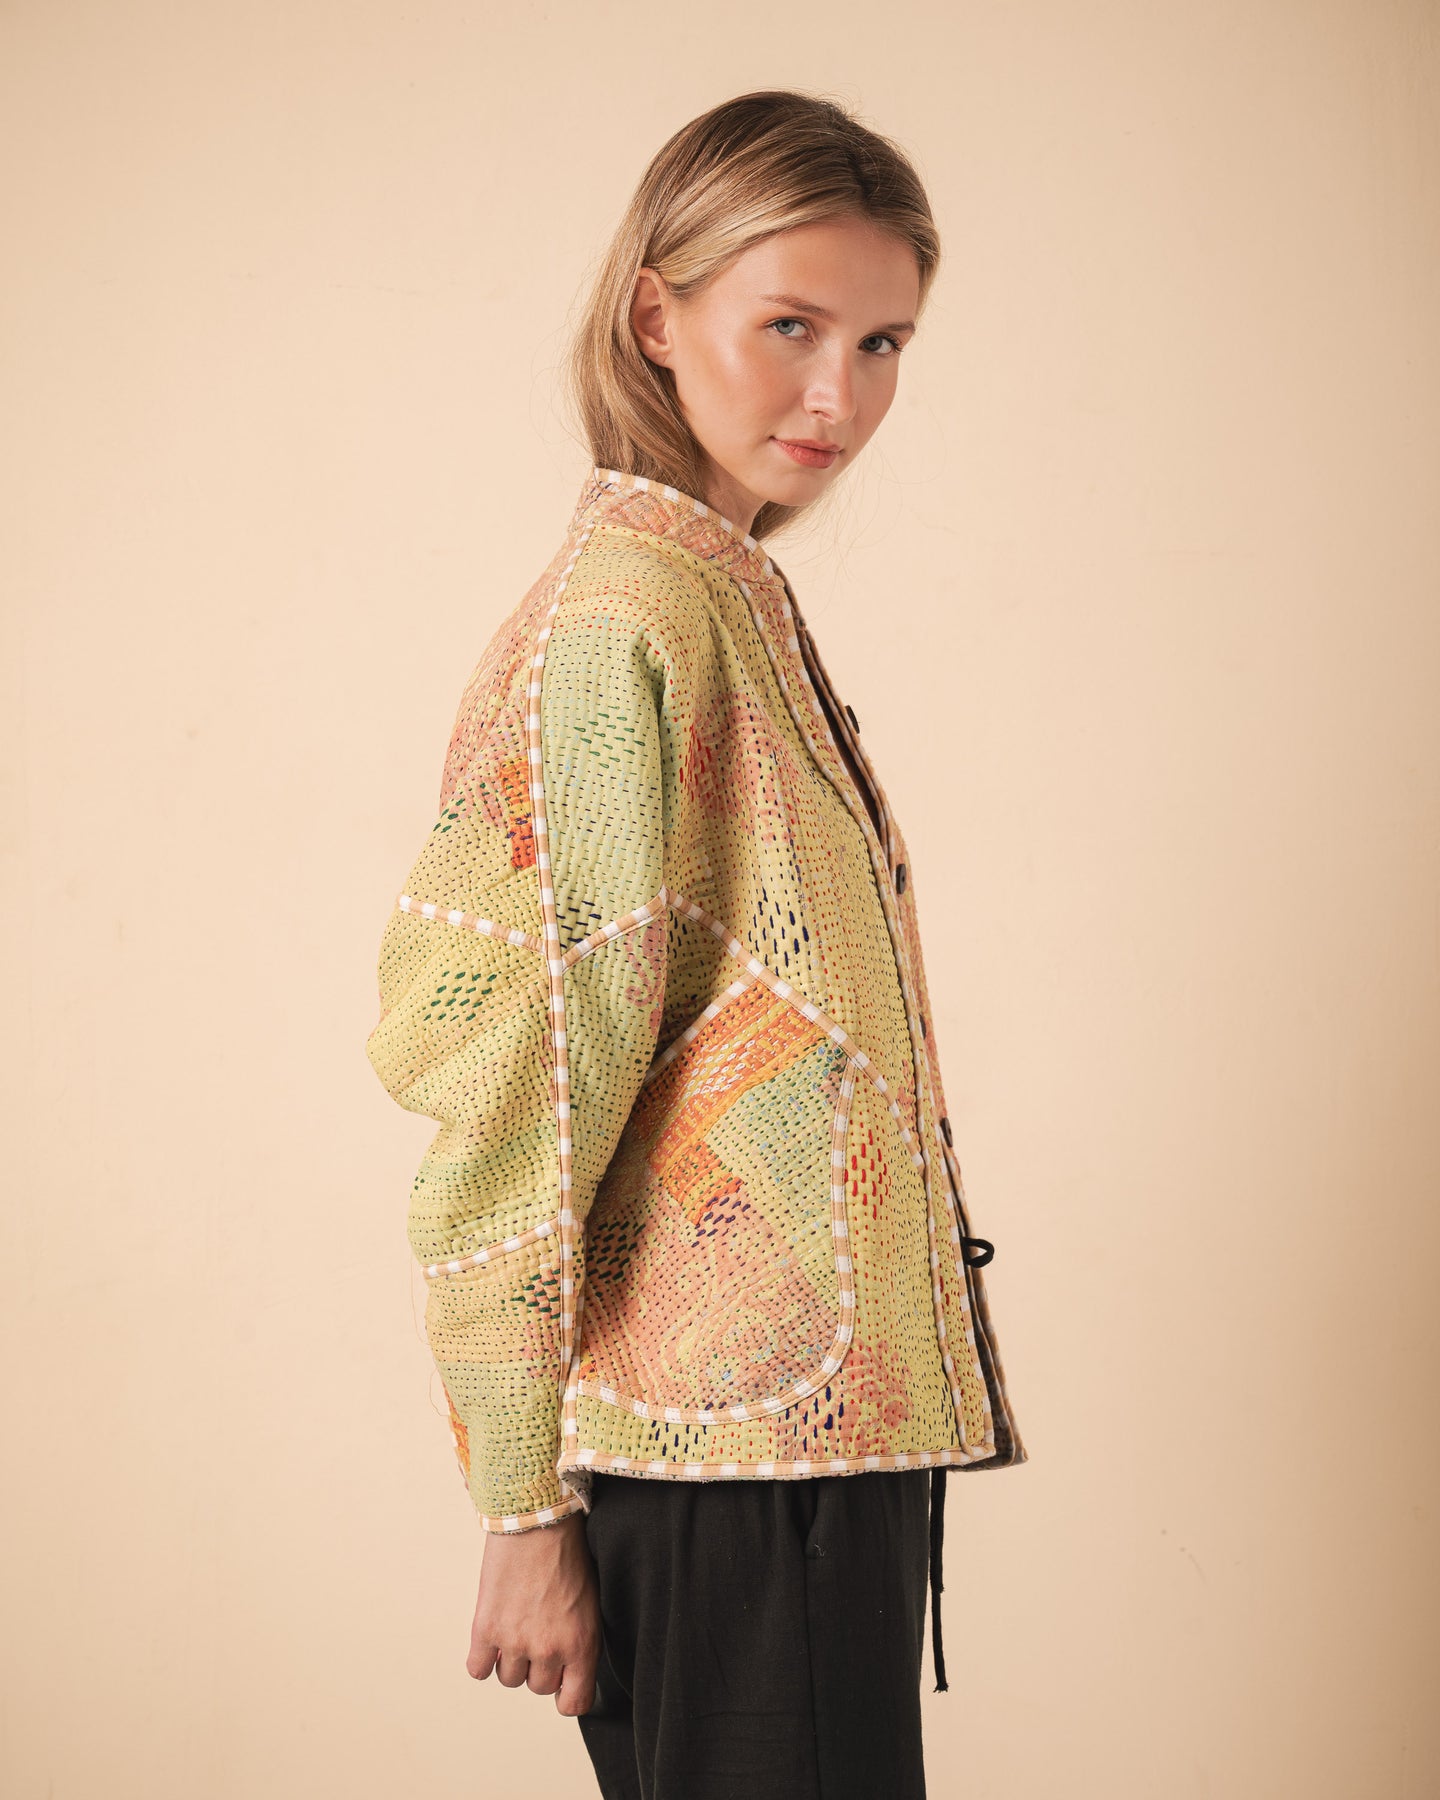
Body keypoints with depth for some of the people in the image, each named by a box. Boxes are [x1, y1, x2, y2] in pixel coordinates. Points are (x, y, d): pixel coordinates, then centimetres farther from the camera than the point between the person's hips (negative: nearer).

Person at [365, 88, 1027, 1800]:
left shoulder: (730, 599, 12)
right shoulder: (632, 618, -16)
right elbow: (514, 1104, -19)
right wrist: (527, 1508, -17)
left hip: (824, 1430, 9)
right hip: (734, 1465, -9)